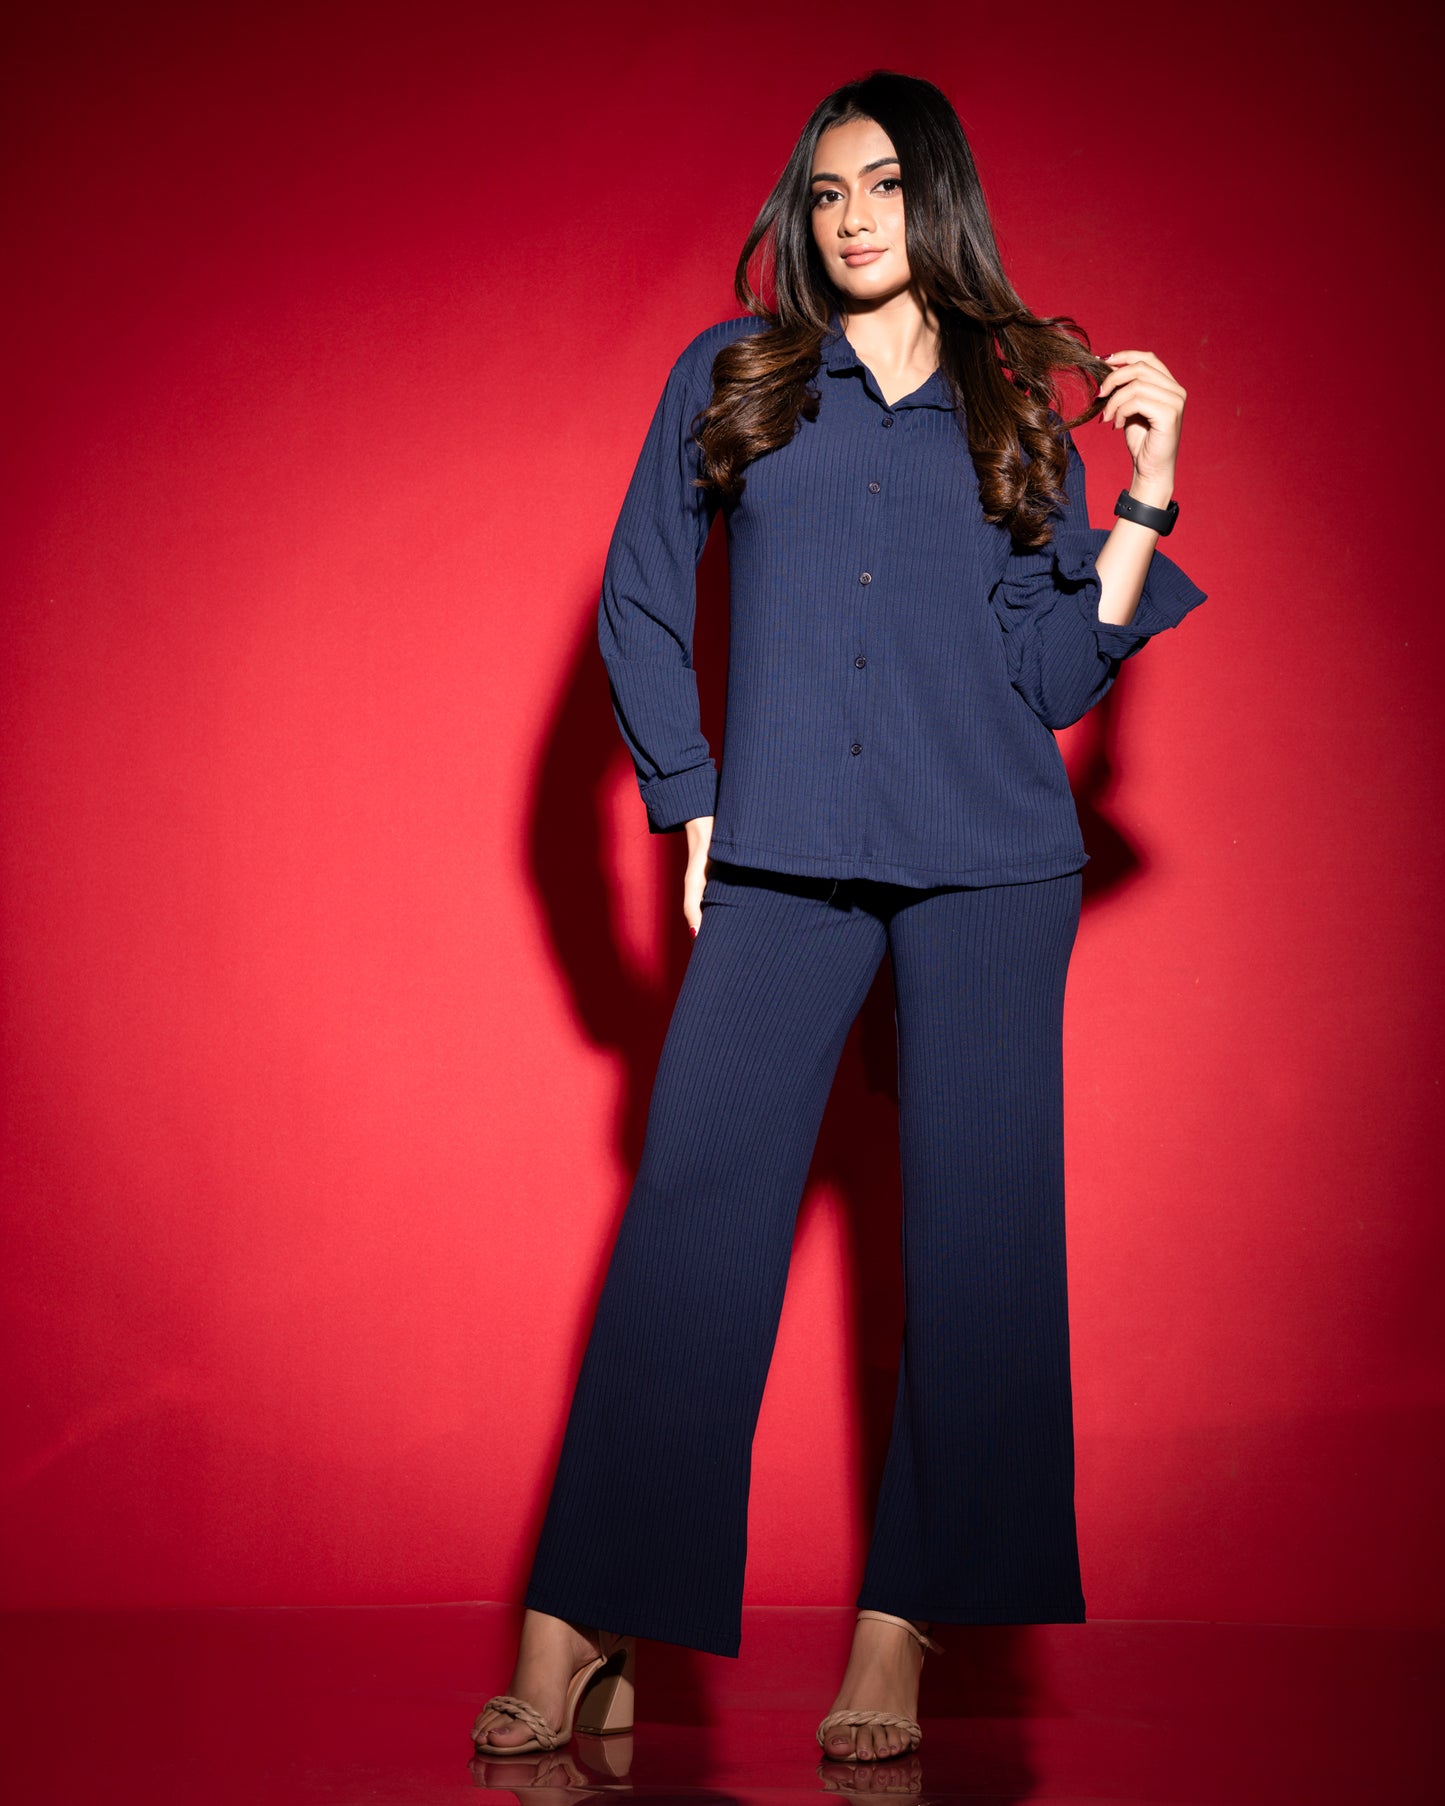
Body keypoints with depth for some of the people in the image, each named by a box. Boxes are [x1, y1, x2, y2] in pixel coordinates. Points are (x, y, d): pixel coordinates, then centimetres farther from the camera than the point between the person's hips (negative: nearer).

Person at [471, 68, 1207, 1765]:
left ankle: (897, 1639, 4)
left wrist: (1146, 495, 0)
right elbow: (638, 611, 12)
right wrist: (695, 810, 7)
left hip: (989, 872, 1)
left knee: (975, 1231, -3)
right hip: (782, 868, 0)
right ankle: (578, 1633, -4)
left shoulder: (1017, 411, 11)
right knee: (691, 1213, -8)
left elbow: (1055, 675, 6)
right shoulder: (730, 377, 11)